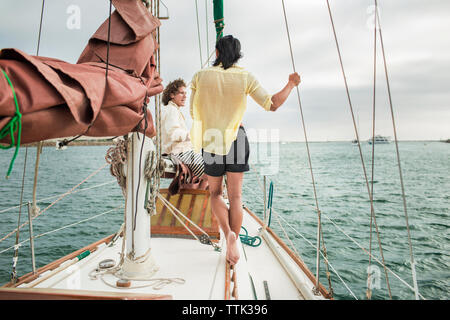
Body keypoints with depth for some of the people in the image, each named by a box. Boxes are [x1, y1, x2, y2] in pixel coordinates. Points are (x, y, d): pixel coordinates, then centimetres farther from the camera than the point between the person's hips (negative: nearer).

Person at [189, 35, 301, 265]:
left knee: (215, 193, 17)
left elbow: (193, 112, 2)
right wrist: (291, 85, 11)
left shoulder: (200, 76, 0)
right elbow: (271, 104, -4)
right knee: (235, 196, 8)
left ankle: (228, 233, -4)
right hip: (236, 138, 0)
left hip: (211, 141, 0)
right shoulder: (245, 77, -2)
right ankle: (232, 247, 11)